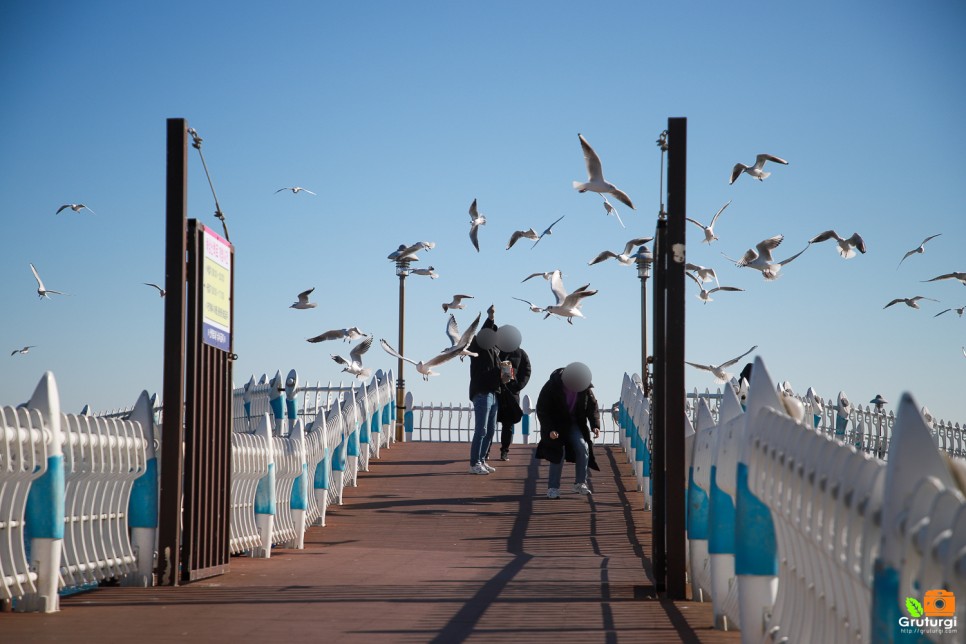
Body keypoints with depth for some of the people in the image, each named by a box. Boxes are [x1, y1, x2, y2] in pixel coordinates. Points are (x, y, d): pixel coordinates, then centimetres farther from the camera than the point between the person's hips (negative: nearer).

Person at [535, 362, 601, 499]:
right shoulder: (552, 386, -25)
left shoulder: (585, 388, -15)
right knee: (558, 452, -18)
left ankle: (580, 483, 1)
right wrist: (550, 429, -28)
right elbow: (542, 409, -18)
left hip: (574, 424, 3)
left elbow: (592, 406, -3)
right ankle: (553, 487, -9)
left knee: (583, 447, -13)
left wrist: (595, 425, -18)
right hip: (555, 424, -3)